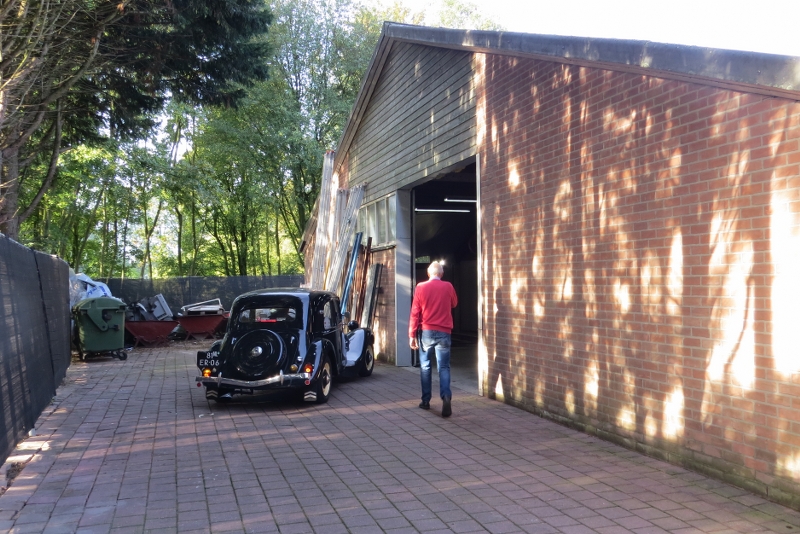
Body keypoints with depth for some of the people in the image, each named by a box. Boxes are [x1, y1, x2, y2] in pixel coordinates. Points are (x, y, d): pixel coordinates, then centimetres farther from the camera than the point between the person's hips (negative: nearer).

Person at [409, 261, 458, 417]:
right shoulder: (448, 287, 1)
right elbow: (454, 304, 20)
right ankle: (446, 396, -20)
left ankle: (426, 401, 15)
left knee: (425, 366, 12)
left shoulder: (420, 287, -2)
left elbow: (415, 313, -3)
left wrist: (412, 335, 1)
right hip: (444, 332, 0)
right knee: (444, 367, 1)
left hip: (426, 332, 0)